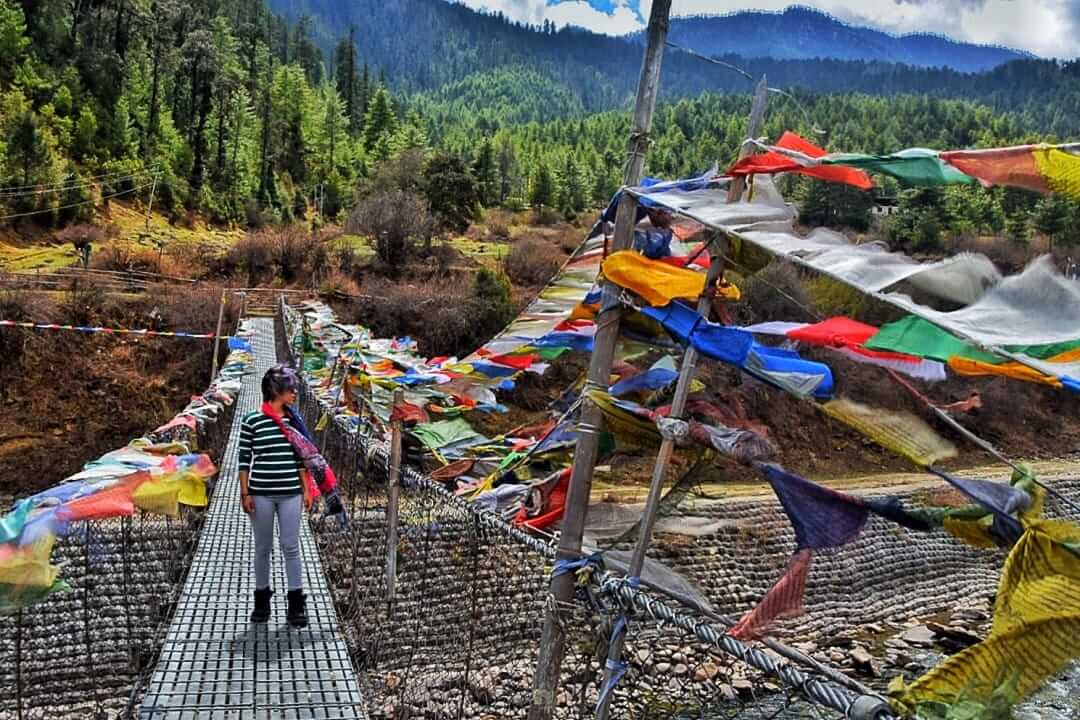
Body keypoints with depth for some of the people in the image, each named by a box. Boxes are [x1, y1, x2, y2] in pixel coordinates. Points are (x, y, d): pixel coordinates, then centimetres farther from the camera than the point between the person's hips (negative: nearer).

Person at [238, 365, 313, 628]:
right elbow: (244, 459, -2)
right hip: (261, 494, -2)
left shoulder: (294, 421, 6)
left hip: (291, 493, 2)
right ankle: (262, 601, 25)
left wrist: (306, 490, 9)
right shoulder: (251, 421, -4)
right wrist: (245, 493, -5)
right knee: (263, 548, 9)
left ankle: (296, 604, 10)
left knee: (291, 547, 2)